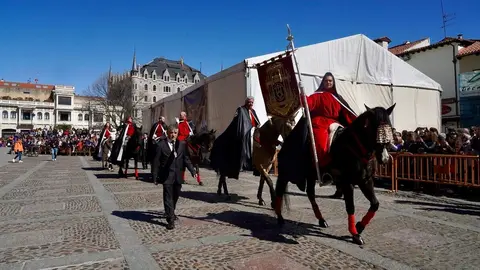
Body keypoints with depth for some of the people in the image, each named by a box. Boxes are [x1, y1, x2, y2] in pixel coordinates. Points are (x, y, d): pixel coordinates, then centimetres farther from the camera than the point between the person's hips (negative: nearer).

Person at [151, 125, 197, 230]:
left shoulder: (182, 144, 3)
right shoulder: (161, 145, -6)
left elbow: (186, 159, 7)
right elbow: (156, 162, -5)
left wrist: (192, 171, -1)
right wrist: (155, 177, -7)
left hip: (178, 176, 4)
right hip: (167, 176, -4)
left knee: (175, 196, 18)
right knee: (168, 197, -3)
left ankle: (170, 212, 43)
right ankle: (170, 220, 4)